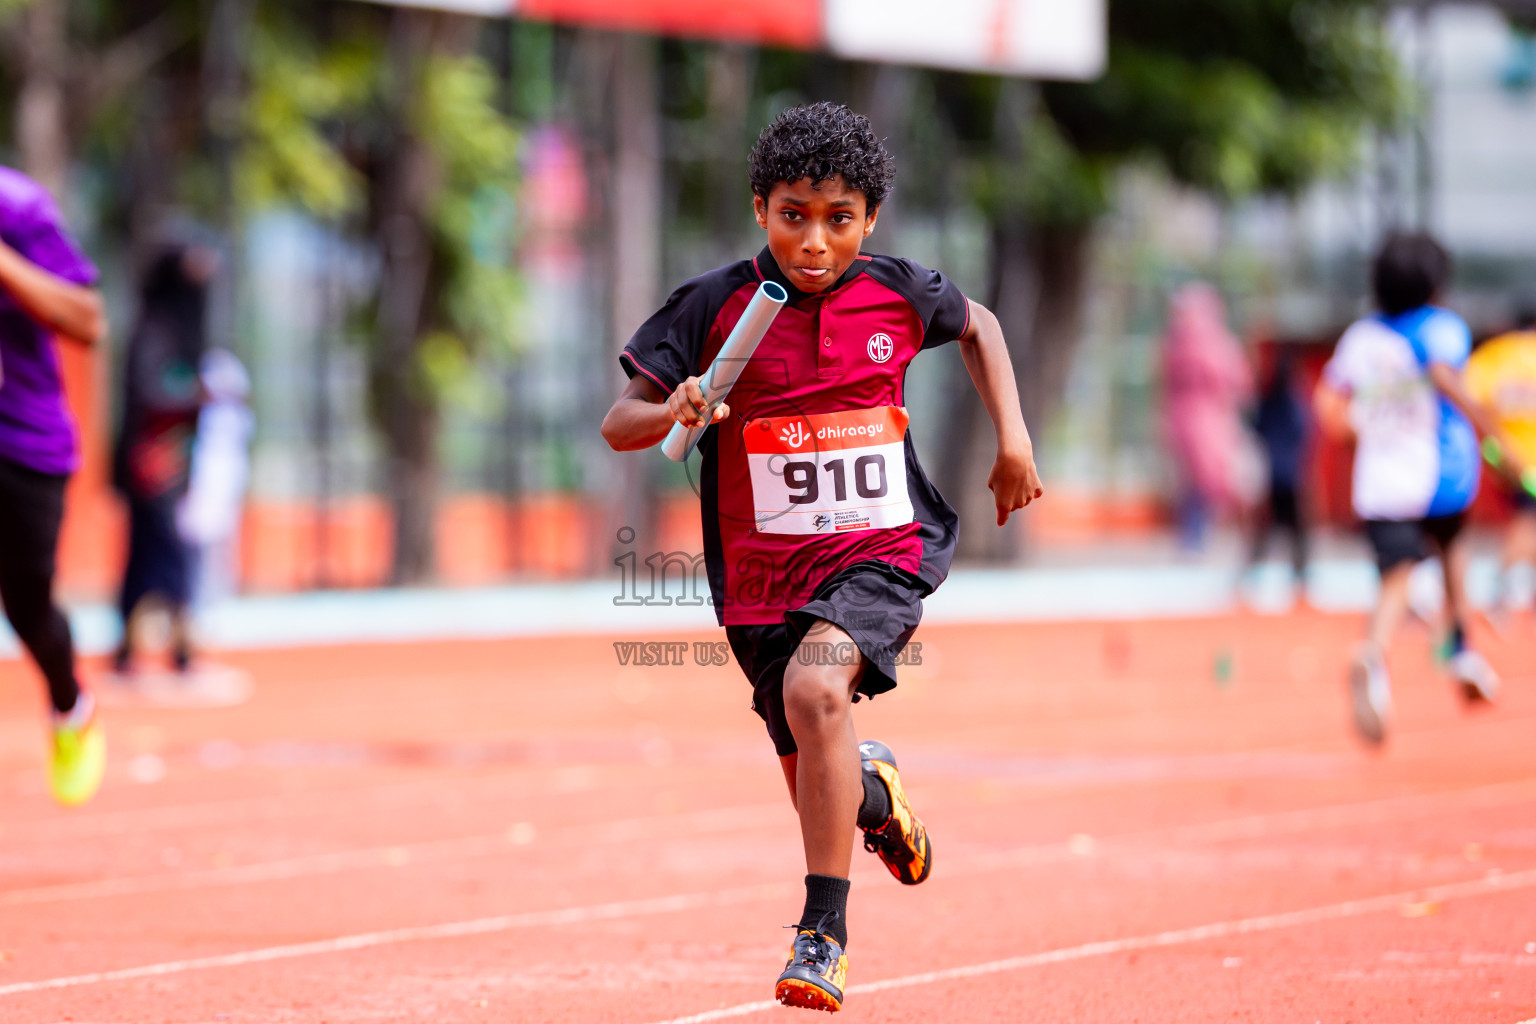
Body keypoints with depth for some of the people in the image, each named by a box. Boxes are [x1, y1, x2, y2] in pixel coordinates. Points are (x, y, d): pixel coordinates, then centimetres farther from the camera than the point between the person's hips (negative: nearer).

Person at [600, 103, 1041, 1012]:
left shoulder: (898, 295, -3)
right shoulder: (717, 306, -8)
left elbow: (979, 324, 20)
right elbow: (618, 424, -6)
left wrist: (1014, 439, 11)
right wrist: (671, 415, -28)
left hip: (880, 555, -2)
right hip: (764, 577, 2)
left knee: (814, 686, -32)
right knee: (820, 793, 9)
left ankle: (824, 933, -28)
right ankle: (875, 790, 50)